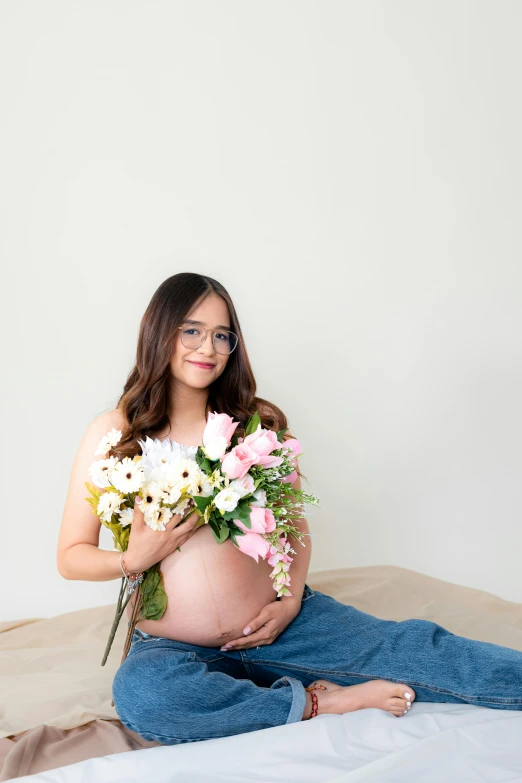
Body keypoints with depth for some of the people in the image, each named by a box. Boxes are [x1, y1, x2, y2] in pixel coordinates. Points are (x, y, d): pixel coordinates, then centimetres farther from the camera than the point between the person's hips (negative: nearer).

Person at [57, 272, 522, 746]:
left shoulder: (258, 424, 6)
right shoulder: (113, 433, 0)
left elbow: (297, 529, 11)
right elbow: (70, 556, 3)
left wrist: (292, 599, -8)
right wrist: (134, 559, -17)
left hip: (276, 627, 1)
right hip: (174, 648, -1)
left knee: (412, 646, -22)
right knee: (139, 692, -36)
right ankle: (317, 703, -23)